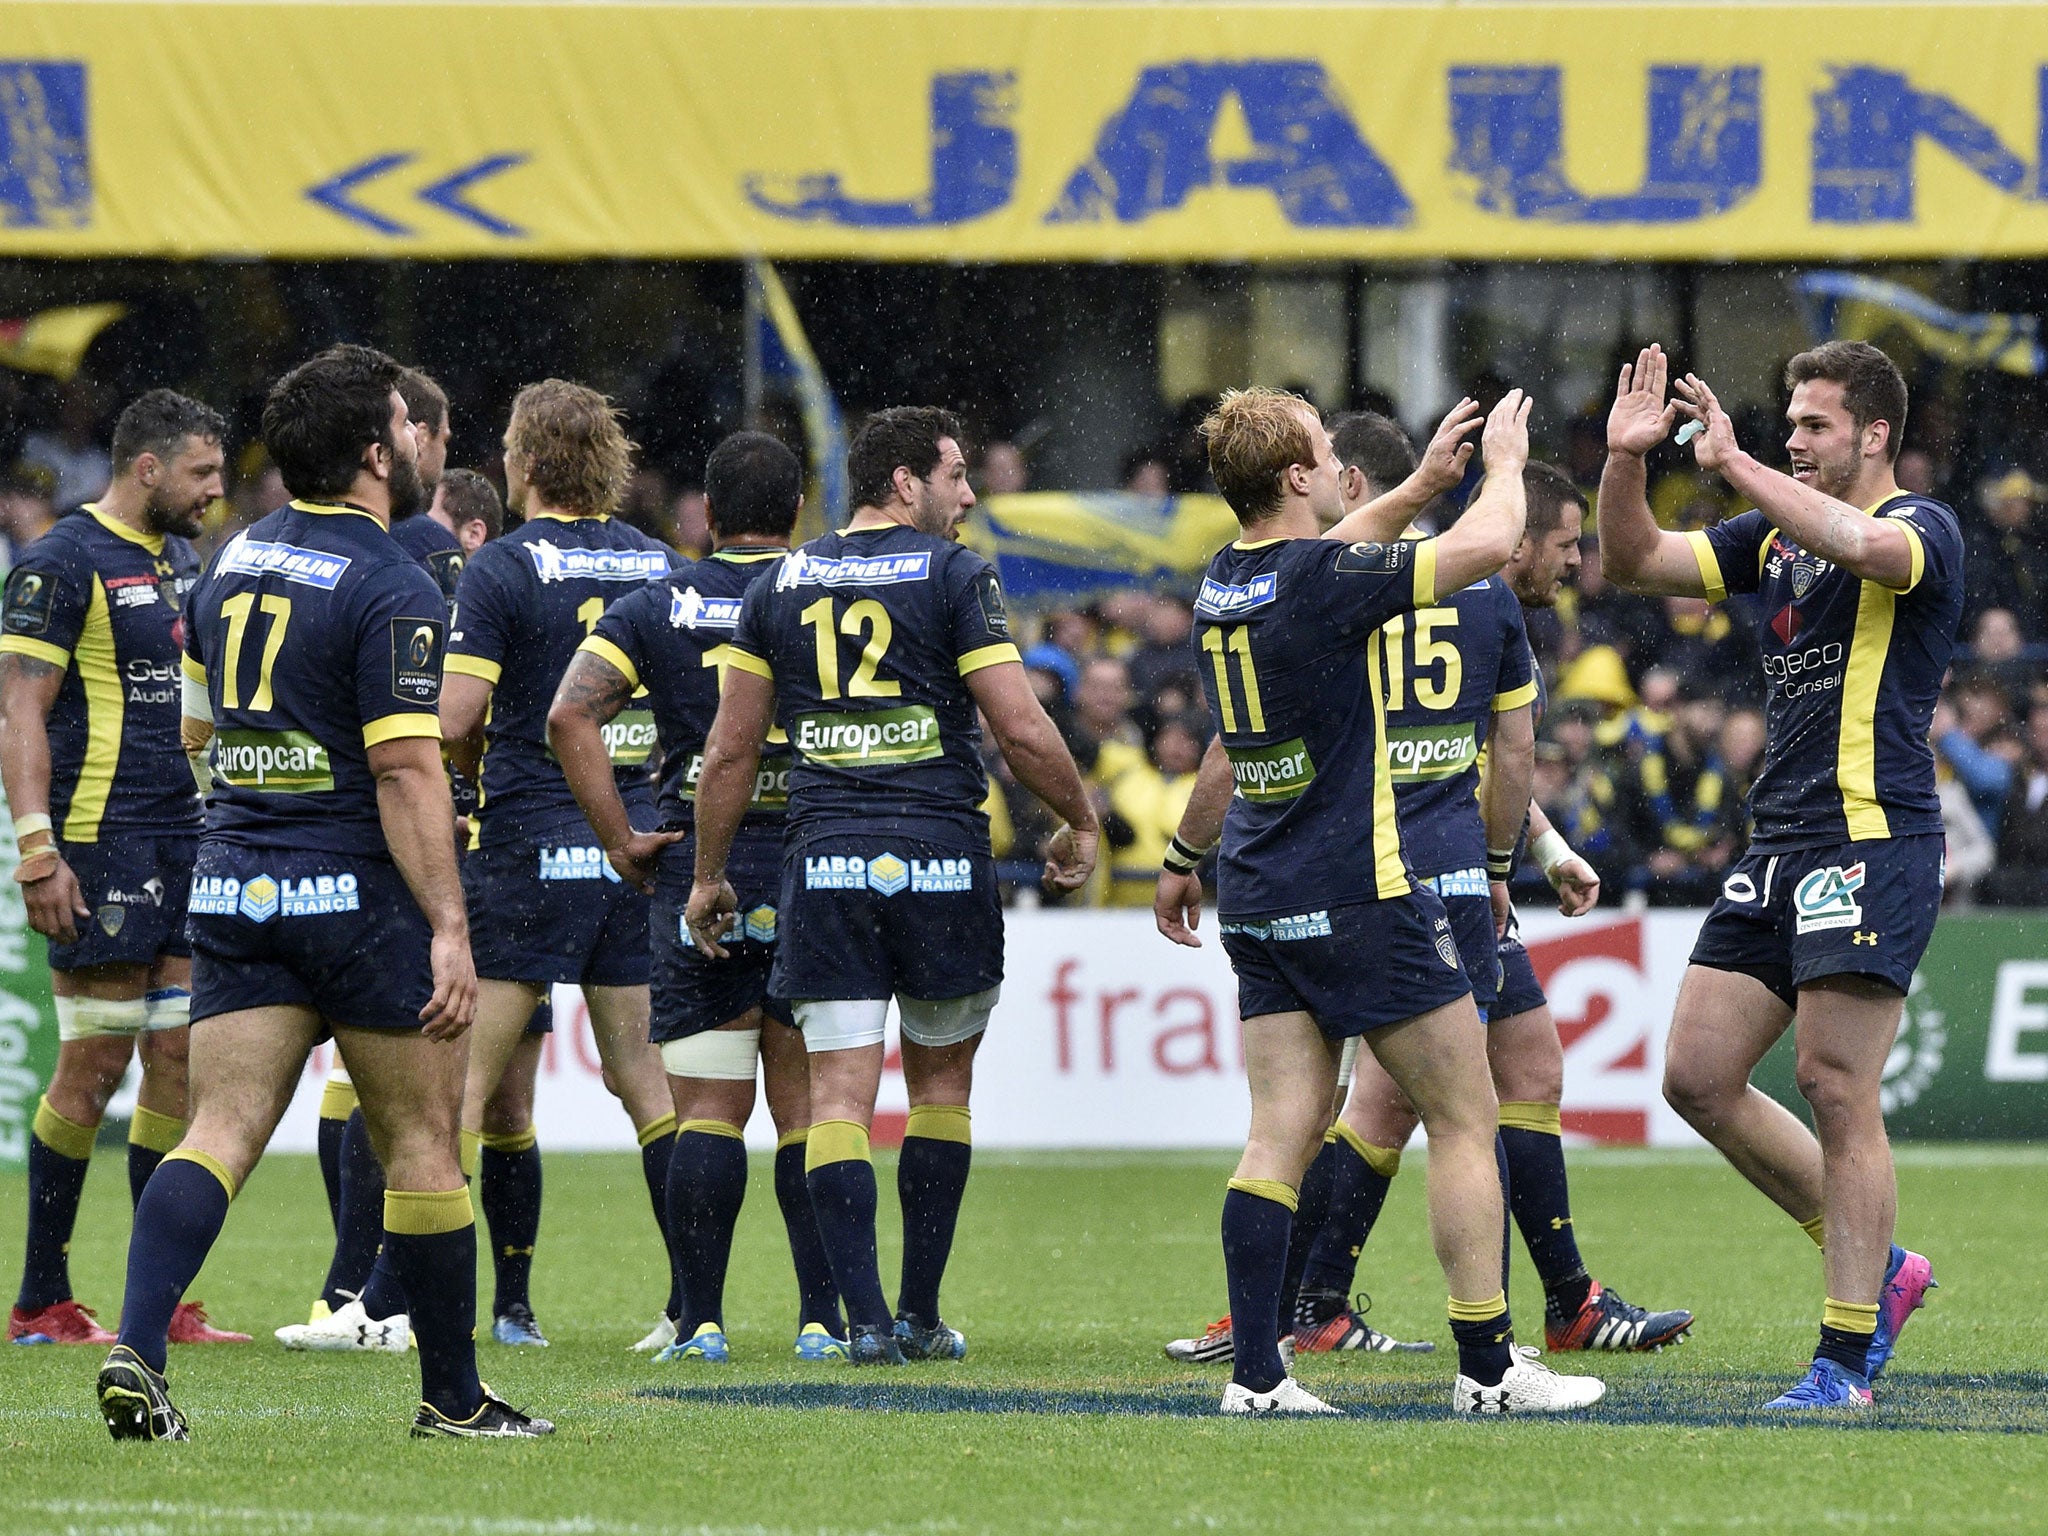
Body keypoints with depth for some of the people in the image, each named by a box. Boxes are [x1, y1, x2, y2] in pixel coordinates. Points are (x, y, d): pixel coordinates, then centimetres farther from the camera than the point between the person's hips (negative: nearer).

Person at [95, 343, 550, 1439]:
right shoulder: (390, 589, -13)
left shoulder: (232, 561, 11)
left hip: (233, 893, 6)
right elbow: (407, 772, -19)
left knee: (219, 1136, -1)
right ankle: (453, 1398, 14)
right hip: (357, 895, -6)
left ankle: (135, 1350, -21)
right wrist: (448, 927, -19)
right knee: (421, 1144, 6)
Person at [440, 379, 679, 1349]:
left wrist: (469, 763, 7)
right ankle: (696, 1296, 6)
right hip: (640, 849, 5)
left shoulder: (503, 569, -9)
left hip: (529, 847, -5)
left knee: (463, 1081, -1)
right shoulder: (658, 565, 8)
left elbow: (455, 721, -15)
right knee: (643, 1077, 10)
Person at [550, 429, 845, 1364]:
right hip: (812, 867, 0)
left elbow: (571, 715, -8)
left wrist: (619, 840, -5)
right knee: (808, 1109, 4)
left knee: (707, 1112, 2)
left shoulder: (655, 608, 3)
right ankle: (823, 1320, 2)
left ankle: (701, 1322, 0)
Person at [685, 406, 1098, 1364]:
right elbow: (1020, 728, -8)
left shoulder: (779, 587, 9)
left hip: (824, 863, 2)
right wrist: (1080, 821, 8)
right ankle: (921, 1314, 14)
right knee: (941, 1081, 13)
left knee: (839, 1091, -1)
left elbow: (731, 752, 9)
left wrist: (709, 875, 18)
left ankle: (865, 1320, -9)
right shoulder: (955, 576, -3)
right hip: (940, 858, -2)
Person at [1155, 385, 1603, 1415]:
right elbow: (1488, 544, -15)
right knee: (1465, 1119, 1)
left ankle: (1256, 1373, -4)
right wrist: (1504, 460, 4)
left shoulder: (1225, 583, 7)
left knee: (1284, 1131, 4)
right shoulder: (1322, 580, -17)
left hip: (1259, 903, 8)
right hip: (1358, 895, -8)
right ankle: (1487, 1367, 2)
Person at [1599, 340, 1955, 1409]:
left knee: (1837, 1090, -11)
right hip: (1778, 839, 8)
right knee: (1698, 1079, 5)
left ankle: (1847, 1361, -7)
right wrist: (1625, 460, -2)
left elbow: (1860, 544, -29)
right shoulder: (1774, 535, 17)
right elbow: (1635, 562, 15)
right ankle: (1875, 1266, 18)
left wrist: (1735, 466, -29)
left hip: (1873, 837, -8)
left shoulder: (1925, 529, -5)